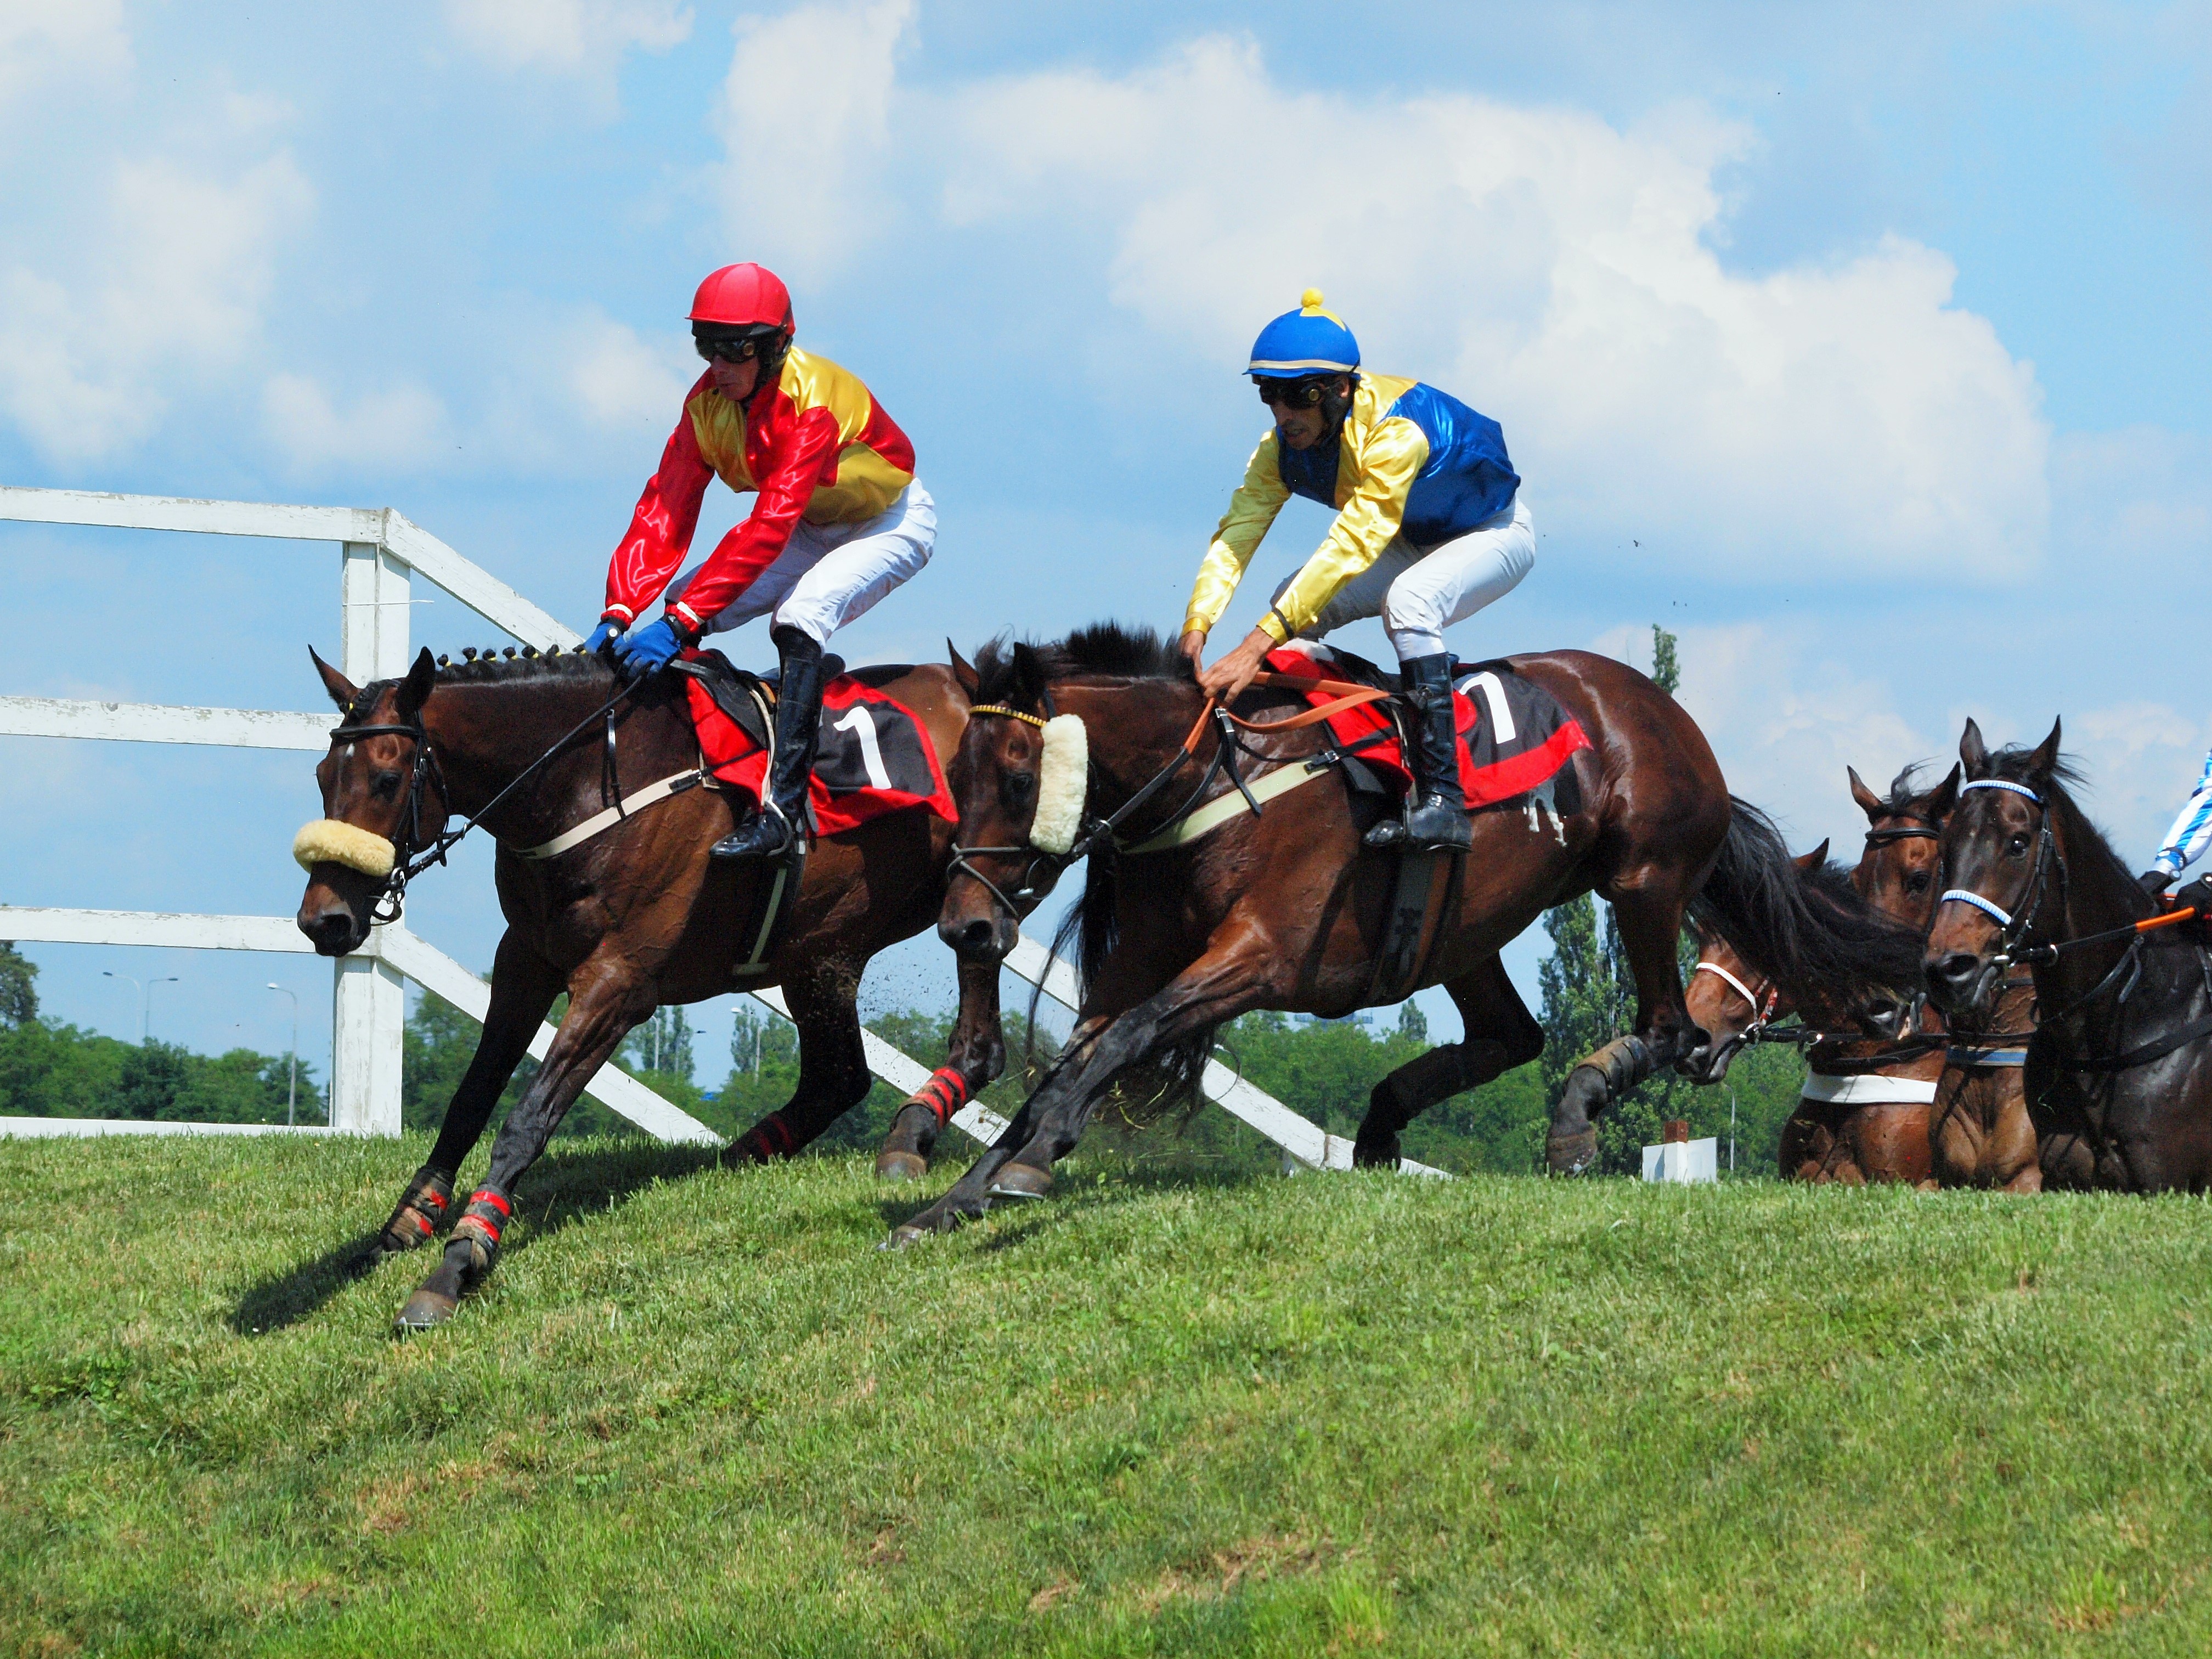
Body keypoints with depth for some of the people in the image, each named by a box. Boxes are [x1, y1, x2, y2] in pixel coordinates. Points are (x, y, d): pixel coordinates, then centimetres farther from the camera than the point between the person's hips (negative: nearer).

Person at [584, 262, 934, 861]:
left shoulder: (813, 400, -35)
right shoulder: (707, 402, -14)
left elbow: (770, 526, -42)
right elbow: (665, 509, -19)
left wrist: (682, 621, -48)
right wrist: (618, 613, -32)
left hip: (892, 522, -8)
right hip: (814, 529, 8)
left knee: (799, 617, -32)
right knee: (684, 601, -8)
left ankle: (782, 808, -37)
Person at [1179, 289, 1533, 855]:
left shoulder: (1396, 430, -38)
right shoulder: (1282, 447, -15)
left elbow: (1353, 544, -45)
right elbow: (1237, 533, -21)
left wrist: (1261, 641, -52)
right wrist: (1197, 626, -40)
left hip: (1495, 534, -8)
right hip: (1416, 543, 8)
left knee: (1408, 600, -35)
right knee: (1294, 603, -10)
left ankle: (1442, 802, -38)